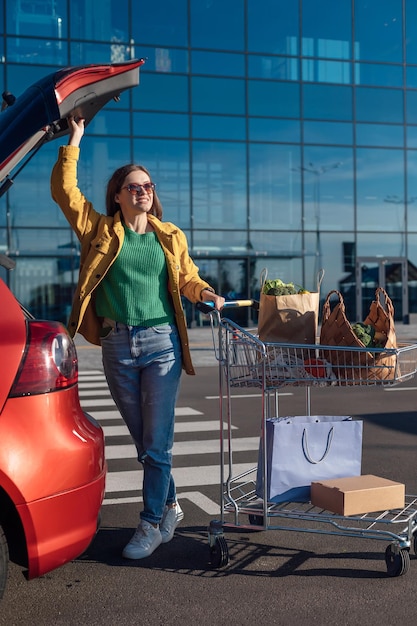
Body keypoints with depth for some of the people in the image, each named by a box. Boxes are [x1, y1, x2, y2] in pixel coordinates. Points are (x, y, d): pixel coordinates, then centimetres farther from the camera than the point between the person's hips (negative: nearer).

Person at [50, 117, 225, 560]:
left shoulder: (170, 236, 10)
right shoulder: (99, 229, 7)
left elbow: (187, 278, 17)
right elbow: (64, 191, 1)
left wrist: (207, 294, -3)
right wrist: (73, 142, 0)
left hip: (161, 342, -1)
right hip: (117, 345, 1)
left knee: (157, 442, -3)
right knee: (142, 440, 11)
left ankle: (151, 525, 7)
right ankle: (170, 507, 29)